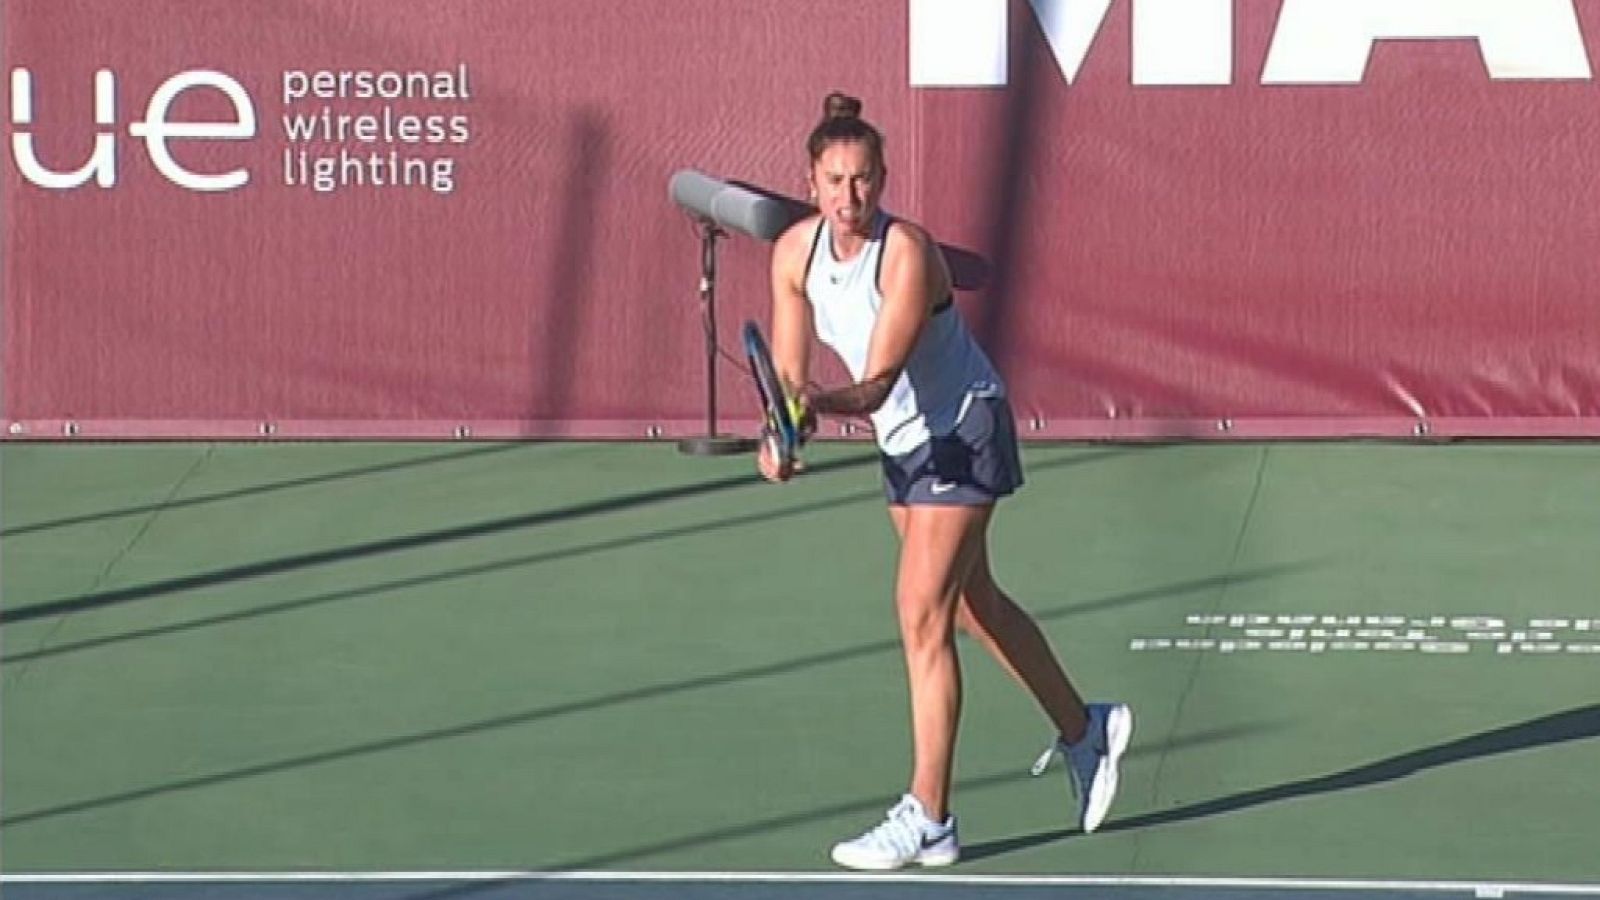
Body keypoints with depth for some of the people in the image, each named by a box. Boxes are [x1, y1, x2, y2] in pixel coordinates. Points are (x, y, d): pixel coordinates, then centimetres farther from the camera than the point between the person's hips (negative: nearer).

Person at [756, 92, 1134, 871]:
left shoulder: (906, 253, -28)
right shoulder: (795, 253, -8)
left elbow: (877, 383, -32)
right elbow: (789, 375, -7)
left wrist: (821, 402, -51)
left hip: (963, 434, -8)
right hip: (905, 442, 8)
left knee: (922, 617, -12)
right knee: (974, 603, 20)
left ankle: (927, 819, -9)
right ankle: (1083, 731, 40)